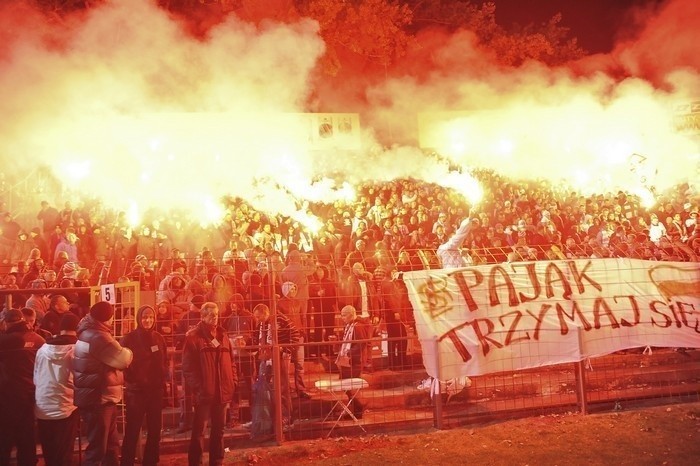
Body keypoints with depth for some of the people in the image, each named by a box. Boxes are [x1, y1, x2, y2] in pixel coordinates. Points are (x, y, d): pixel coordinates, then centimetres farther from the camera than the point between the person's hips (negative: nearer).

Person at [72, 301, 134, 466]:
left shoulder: (89, 332, 11)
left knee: (111, 444, 20)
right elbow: (123, 359, -19)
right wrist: (128, 352, 1)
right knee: (97, 447, -3)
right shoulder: (97, 337, -22)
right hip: (97, 399, -11)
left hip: (102, 398, 11)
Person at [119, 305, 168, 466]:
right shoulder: (129, 338, -5)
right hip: (136, 390, -4)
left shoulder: (158, 338, 8)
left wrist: (162, 379, 1)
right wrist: (131, 379, -13)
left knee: (155, 429, 12)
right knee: (132, 430, -2)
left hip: (156, 389, 5)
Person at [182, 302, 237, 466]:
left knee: (219, 429, 14)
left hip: (222, 391, 6)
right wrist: (197, 387, -16)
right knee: (198, 430, 2)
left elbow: (231, 361, 17)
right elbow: (187, 366, -10)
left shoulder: (222, 335, 13)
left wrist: (233, 382, 6)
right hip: (204, 392, -6)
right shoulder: (193, 337, -6)